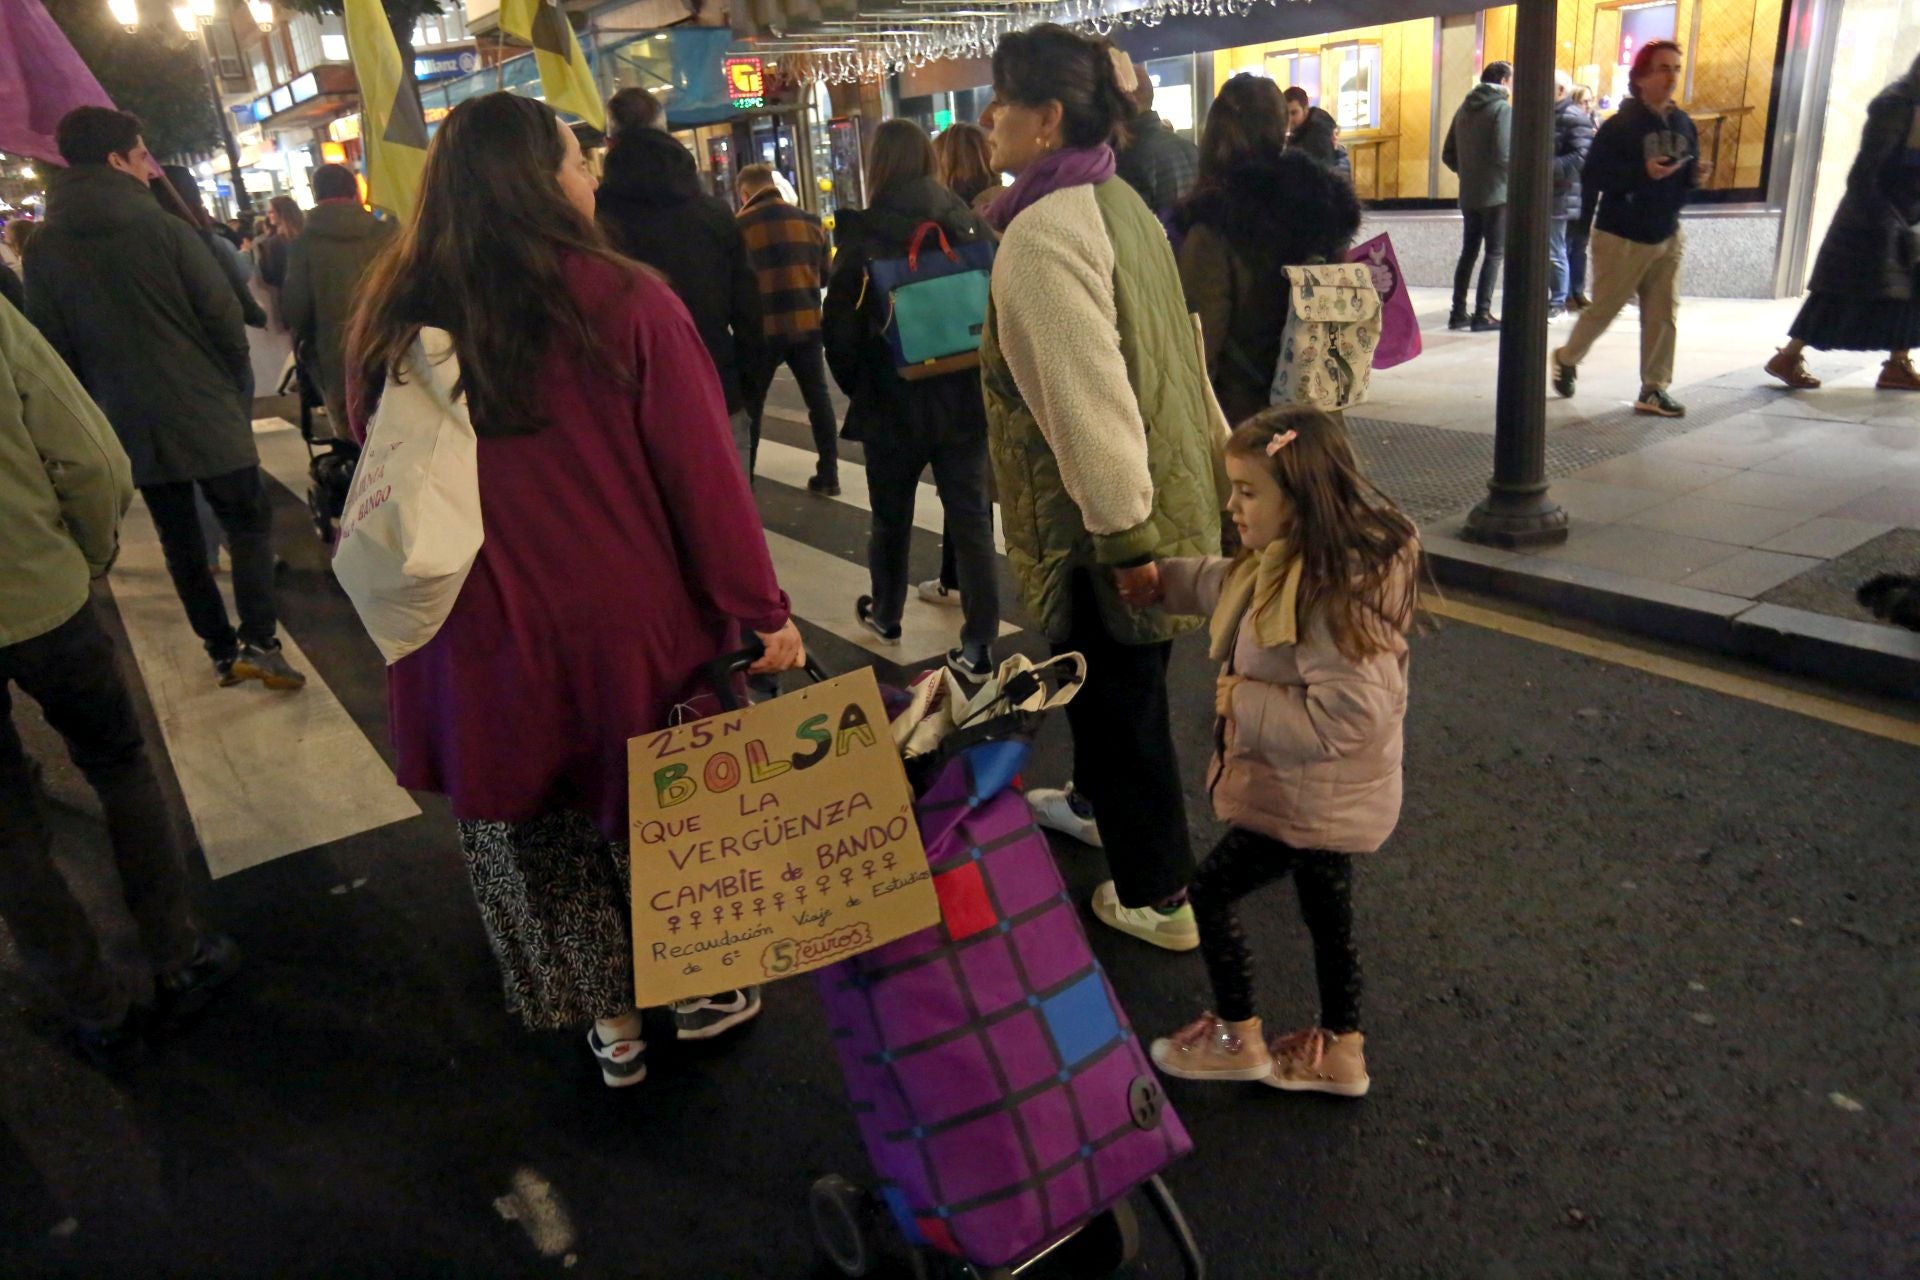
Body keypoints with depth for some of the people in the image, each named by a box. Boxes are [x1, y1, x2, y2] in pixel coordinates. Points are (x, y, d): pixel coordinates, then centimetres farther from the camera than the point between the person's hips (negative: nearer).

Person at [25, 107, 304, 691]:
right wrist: (238, 383, 5)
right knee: (248, 522, 5)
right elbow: (223, 315, -10)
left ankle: (221, 650, 18)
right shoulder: (163, 229, -10)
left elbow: (51, 346, 5)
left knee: (179, 541, 12)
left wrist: (98, 405, 16)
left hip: (129, 424, 4)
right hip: (205, 412, -4)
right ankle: (259, 642, -8)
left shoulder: (42, 251, 2)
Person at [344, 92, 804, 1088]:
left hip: (481, 645, 3)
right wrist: (761, 611, -6)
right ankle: (699, 990, 37)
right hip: (632, 626, -3)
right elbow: (702, 475, -14)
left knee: (541, 833, 18)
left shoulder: (390, 325, -2)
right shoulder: (624, 304, -14)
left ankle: (610, 1020, 34)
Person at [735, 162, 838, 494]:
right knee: (818, 397, 11)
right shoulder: (810, 221, 7)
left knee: (751, 404, 9)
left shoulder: (741, 225, -4)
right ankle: (828, 476, 12)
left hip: (764, 328, -3)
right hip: (808, 324, 3)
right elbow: (824, 275, 13)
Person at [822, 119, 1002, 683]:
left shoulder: (863, 236, -11)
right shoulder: (969, 225, -2)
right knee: (971, 519, 5)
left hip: (893, 404, -1)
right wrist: (984, 375, 13)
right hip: (966, 399, 2)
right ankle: (978, 646, 3)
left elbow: (842, 331, -9)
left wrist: (858, 389, 8)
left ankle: (886, 614, 38)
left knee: (891, 516, 18)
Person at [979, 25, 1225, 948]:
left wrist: (1123, 531, -24)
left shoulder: (1044, 233, -21)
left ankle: (1156, 898, 21)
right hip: (1162, 482, 9)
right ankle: (1099, 804, 50)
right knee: (1104, 681, 27)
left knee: (1117, 698, 5)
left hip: (1103, 515, -9)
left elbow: (1086, 394, -27)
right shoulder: (1114, 200, 9)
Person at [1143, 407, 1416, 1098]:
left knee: (1211, 890, 5)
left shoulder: (1335, 593, -31)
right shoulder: (1289, 564, 0)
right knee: (1326, 911, 21)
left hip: (1310, 801, -10)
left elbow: (1347, 714, -34)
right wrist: (1161, 580, 21)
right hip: (1325, 798, 10)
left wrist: (1243, 703, -25)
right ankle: (1339, 1052, 40)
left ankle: (1238, 1039, 23)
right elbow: (1226, 583, 22)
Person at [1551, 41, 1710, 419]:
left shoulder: (1684, 124, 9)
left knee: (1663, 316, 1)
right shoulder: (1621, 125, -10)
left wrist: (1698, 176, -6)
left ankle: (1653, 390, 7)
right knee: (1602, 310, 4)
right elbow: (1591, 175, -16)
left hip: (1668, 238, 5)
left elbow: (1688, 175, 17)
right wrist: (1642, 172, -26)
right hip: (1622, 238, -5)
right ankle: (1567, 359, 30)